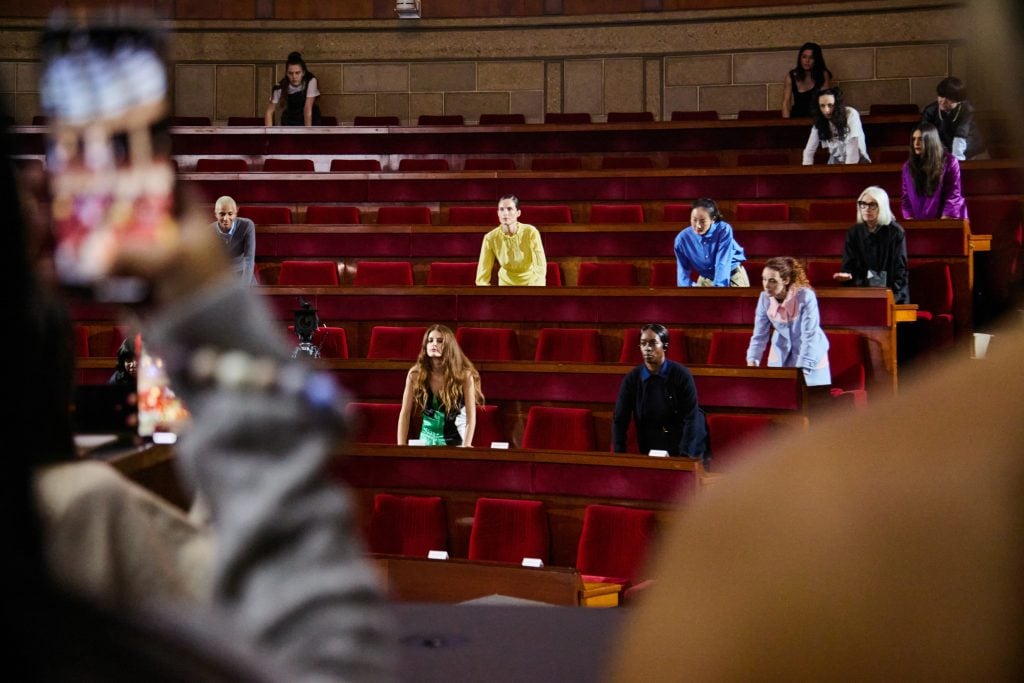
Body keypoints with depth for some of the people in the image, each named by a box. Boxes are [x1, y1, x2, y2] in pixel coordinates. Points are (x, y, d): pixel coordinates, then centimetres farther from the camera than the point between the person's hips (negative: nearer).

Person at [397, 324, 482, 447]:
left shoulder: (463, 374, -11)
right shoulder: (415, 374, -6)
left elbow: (471, 416, -12)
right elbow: (405, 414, -3)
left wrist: (466, 446, -22)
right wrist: (401, 446, -10)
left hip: (455, 441, -1)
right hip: (427, 441, 2)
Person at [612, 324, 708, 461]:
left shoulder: (681, 375, -14)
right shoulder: (631, 379, -7)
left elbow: (691, 418, -16)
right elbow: (619, 420, -4)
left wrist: (685, 457, -24)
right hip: (650, 452, 2)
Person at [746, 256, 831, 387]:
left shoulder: (806, 297, -28)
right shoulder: (764, 298, -16)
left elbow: (810, 336, -27)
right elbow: (759, 335, -10)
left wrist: (802, 370, -31)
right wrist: (752, 362, -24)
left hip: (811, 355, -4)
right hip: (781, 354, 4)